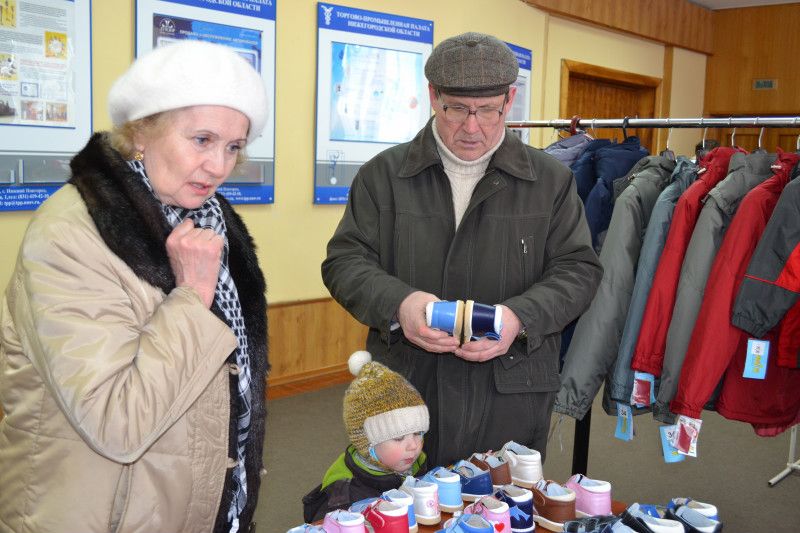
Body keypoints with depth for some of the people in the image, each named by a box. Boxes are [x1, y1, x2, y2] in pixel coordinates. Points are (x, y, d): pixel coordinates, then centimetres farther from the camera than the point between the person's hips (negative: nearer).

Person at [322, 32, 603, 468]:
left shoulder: (550, 180, 4)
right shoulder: (383, 174, 3)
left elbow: (578, 270, 3)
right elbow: (345, 261, 1)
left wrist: (521, 317, -17)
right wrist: (397, 304, -19)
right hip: (403, 397, 0)